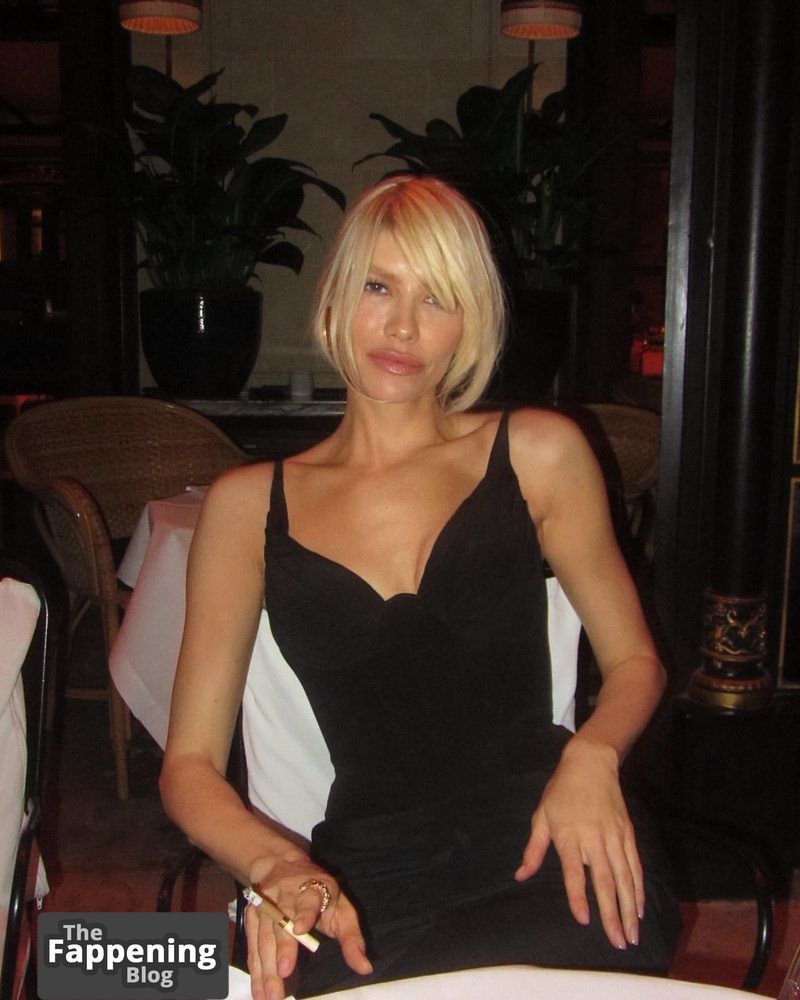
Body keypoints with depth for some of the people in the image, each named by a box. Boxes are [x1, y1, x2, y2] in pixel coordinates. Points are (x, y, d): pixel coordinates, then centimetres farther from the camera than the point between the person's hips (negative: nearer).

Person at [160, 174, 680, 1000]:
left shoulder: (537, 453, 9)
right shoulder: (249, 505, 9)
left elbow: (634, 662, 15)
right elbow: (190, 763, 8)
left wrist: (592, 755, -8)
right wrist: (278, 865, -13)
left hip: (549, 851, 1)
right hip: (370, 881, 0)